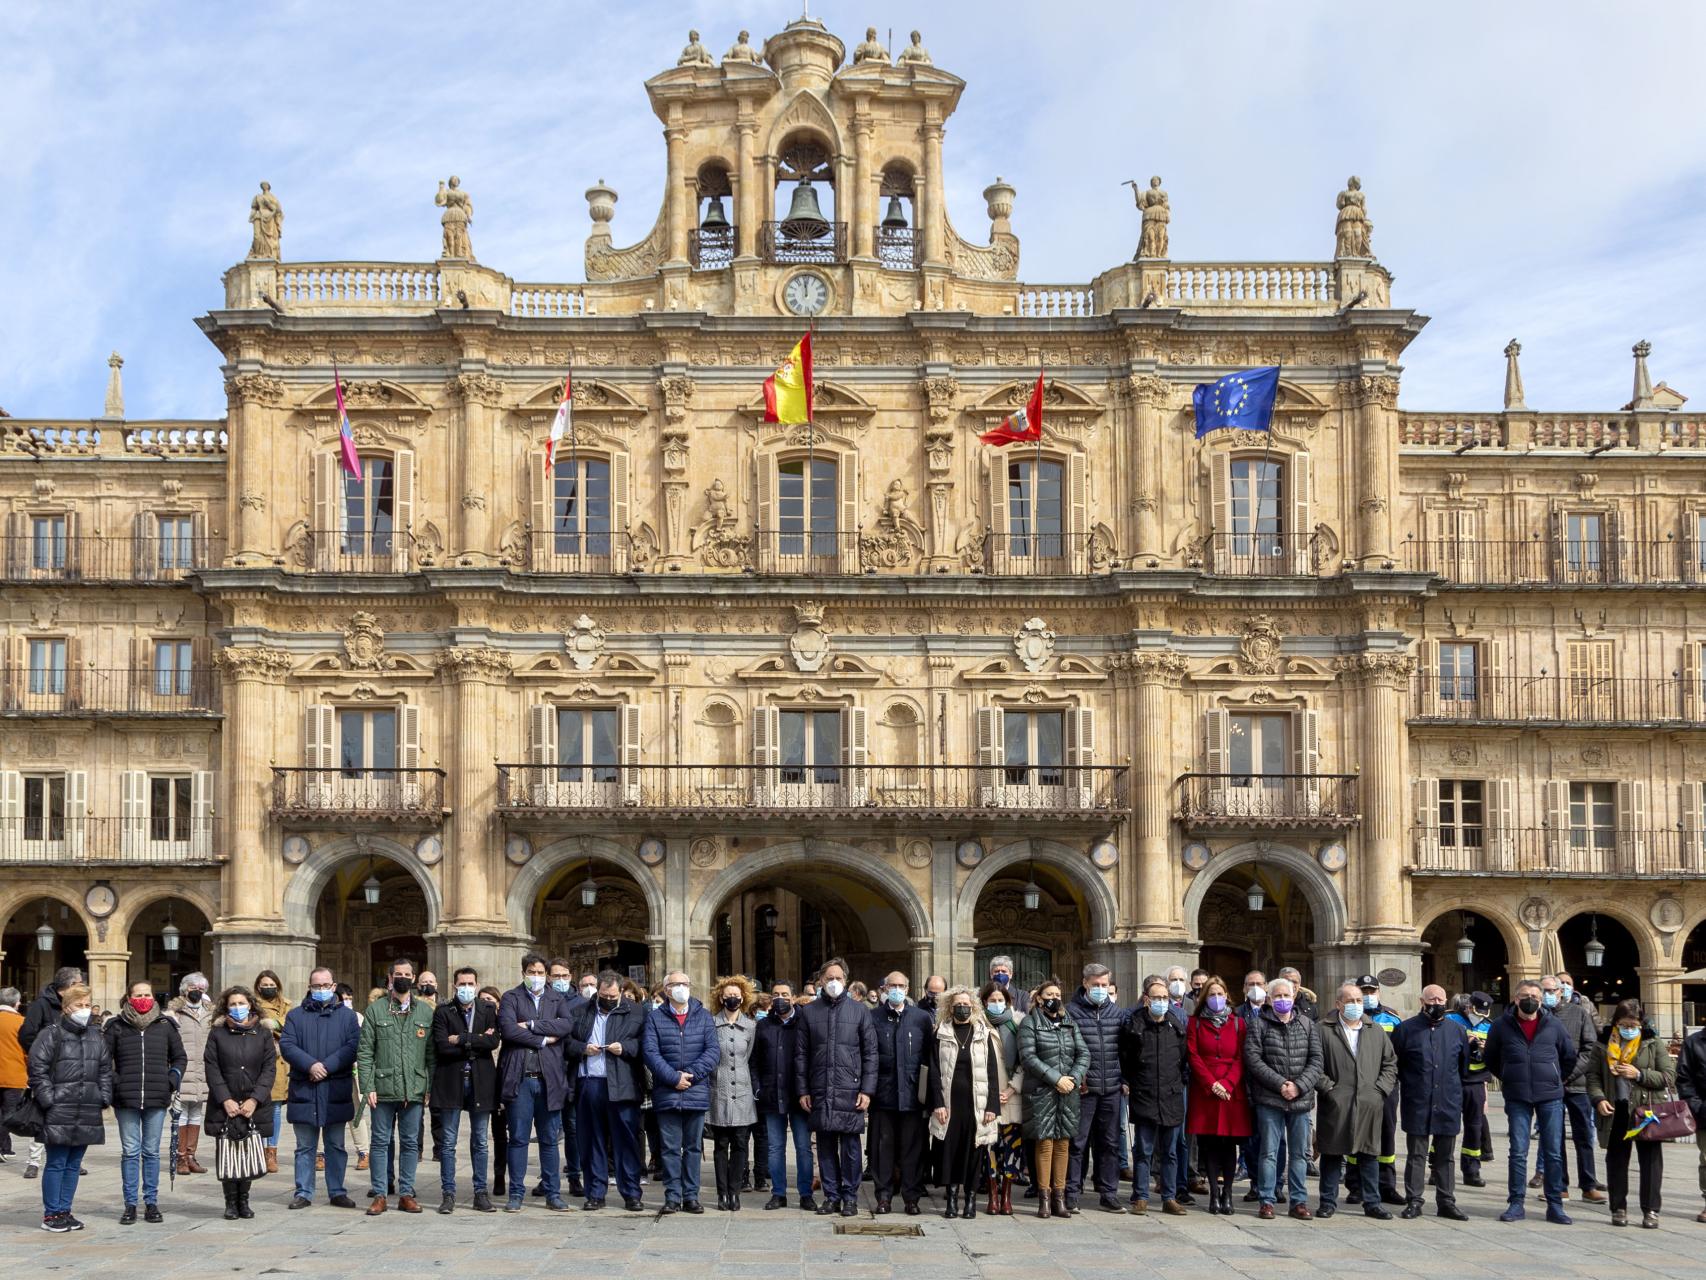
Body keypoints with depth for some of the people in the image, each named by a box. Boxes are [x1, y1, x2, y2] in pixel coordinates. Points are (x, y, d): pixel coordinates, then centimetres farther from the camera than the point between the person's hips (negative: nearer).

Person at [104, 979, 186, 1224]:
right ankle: (130, 1205, 7)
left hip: (157, 1101, 1)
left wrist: (171, 1081, 2)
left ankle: (151, 1202, 12)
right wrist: (113, 1084, -6)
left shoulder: (165, 1025, 7)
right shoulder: (116, 1027, 3)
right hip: (125, 1101, -1)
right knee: (130, 1152, 1)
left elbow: (180, 1058, 15)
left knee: (151, 1152, 6)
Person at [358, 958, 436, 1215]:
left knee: (411, 1143, 6)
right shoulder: (375, 1010, 3)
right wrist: (369, 1086, -8)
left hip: (414, 1089, 1)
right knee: (381, 1142, 3)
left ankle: (406, 1194, 13)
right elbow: (364, 1052, 0)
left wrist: (431, 1087, 1)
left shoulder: (426, 1011, 8)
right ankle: (378, 1195, 9)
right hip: (383, 1088, -1)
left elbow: (431, 1053, 7)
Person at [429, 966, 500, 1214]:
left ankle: (481, 1194, 14)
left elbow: (494, 1041, -9)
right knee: (447, 1143, 2)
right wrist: (477, 1043, -11)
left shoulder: (488, 1011, 7)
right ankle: (448, 1194, 8)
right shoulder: (443, 1012, 0)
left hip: (480, 1082, 2)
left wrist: (461, 1039, -12)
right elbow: (442, 1046, -12)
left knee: (480, 1143, 7)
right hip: (451, 1082, -2)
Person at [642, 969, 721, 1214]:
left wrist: (691, 1074, -13)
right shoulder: (655, 1018, 4)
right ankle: (673, 1197, 6)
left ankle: (691, 1196, 12)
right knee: (670, 1148, 1)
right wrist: (673, 1078, -15)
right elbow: (651, 1053, -5)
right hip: (666, 1093, -1)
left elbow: (714, 1050, -1)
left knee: (693, 1147, 7)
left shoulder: (703, 1017, 8)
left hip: (697, 1092, 1)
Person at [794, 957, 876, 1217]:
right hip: (820, 1093, 2)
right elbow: (801, 1054, 9)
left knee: (850, 1146, 0)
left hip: (850, 1091, -2)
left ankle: (850, 1198, 8)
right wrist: (802, 1090, 4)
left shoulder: (860, 1011, 4)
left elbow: (870, 1053, 3)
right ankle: (832, 1196, 13)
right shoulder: (809, 1012, 8)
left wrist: (866, 1089, -4)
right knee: (825, 1146, 5)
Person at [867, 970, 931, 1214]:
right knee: (882, 1146, 3)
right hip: (882, 1092, 0)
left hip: (912, 1092, 0)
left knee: (912, 1146, 3)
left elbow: (929, 1053, 7)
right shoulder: (873, 1017, 4)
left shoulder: (922, 1018, 6)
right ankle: (884, 1196, 11)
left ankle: (912, 1196, 10)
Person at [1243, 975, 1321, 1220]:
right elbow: (1253, 1058, -7)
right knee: (1269, 1151, -1)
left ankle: (1298, 1201, 14)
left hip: (1301, 1099, 3)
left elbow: (1316, 1060, 4)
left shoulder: (1308, 1026, 10)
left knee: (1299, 1152, 7)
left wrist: (1299, 1086, -11)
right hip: (1269, 1099, -3)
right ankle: (1266, 1200, 6)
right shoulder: (1258, 1024, 2)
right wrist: (1280, 1084, -14)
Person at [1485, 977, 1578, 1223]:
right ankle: (1516, 1204, 8)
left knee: (1554, 1153, 2)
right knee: (1518, 1152, 2)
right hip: (1517, 1099, 0)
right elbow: (1491, 1059, 15)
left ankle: (1555, 1205, 8)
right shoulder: (1502, 1026, 1)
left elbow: (1570, 1055, 15)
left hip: (1550, 1096, 1)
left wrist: (1556, 1079, 12)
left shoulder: (1553, 1025, 2)